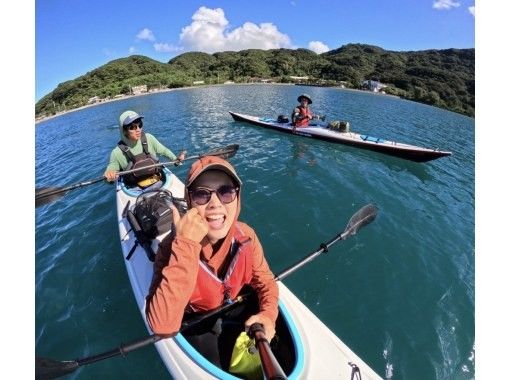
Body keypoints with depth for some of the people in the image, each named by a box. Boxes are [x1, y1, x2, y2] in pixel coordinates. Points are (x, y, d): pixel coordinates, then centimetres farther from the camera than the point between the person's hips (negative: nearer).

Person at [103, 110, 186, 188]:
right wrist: (109, 176, -22)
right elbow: (110, 170, 0)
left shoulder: (148, 138, -2)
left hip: (159, 182, 1)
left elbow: (163, 150, 12)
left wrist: (175, 159, -3)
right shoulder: (117, 152, -7)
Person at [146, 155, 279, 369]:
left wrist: (268, 313, -24)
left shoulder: (246, 235, -20)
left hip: (239, 310, 3)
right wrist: (186, 245, -46)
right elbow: (162, 326, -41)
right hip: (197, 324, -2)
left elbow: (265, 280, -3)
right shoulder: (172, 247, -29)